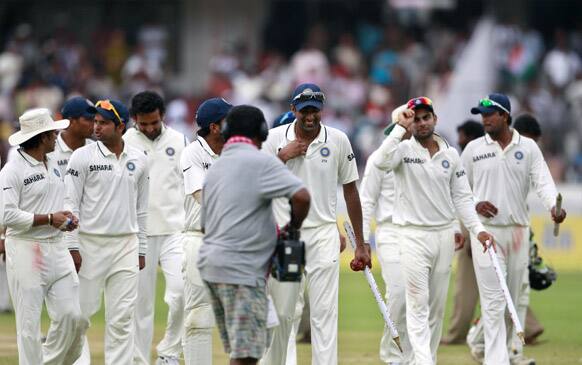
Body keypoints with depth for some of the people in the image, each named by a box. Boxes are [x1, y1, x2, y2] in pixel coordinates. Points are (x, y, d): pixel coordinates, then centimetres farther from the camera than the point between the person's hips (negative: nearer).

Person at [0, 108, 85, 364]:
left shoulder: (53, 166, 15)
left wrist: (66, 218, 5)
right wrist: (48, 219, -16)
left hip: (56, 248, 7)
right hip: (26, 251, -7)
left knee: (72, 316, 1)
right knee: (29, 323, -3)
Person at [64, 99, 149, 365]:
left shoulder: (138, 160, 7)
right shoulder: (83, 157, -4)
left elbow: (141, 209, 14)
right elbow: (70, 203, -5)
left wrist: (141, 250, 11)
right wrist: (72, 247, -11)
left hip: (126, 246, 3)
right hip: (90, 243, -3)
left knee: (122, 316, 2)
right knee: (83, 309, -1)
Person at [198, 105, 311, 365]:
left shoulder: (215, 168, 16)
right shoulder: (260, 162, -9)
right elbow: (301, 196, -21)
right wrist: (294, 226, -1)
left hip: (211, 263, 8)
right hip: (241, 269, -8)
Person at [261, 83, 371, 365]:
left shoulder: (338, 141, 0)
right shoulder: (275, 138, 1)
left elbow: (350, 191, 7)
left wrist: (360, 244, 6)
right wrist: (282, 157, -14)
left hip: (323, 235, -1)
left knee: (325, 312, -9)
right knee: (280, 312, 7)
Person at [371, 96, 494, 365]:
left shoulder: (451, 154, 8)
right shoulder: (403, 149, -4)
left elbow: (461, 196, 9)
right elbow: (381, 162, -27)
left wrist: (477, 229, -1)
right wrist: (400, 128, -24)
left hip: (444, 235, 5)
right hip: (413, 236, -5)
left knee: (437, 306, 10)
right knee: (418, 304, -10)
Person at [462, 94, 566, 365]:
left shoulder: (528, 148, 4)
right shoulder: (474, 149, 5)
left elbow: (543, 181, -7)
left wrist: (554, 207, -26)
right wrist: (474, 205, -11)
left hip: (518, 230, 2)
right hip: (486, 230, -2)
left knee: (514, 298, 11)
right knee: (493, 300, -9)